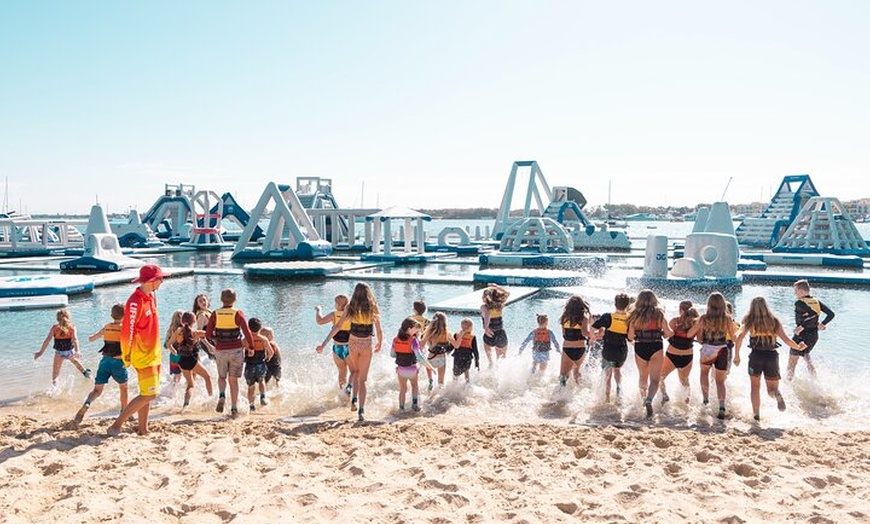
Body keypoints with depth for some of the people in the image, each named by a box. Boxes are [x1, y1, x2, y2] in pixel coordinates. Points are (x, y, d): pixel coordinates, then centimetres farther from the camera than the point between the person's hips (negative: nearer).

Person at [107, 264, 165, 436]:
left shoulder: (151, 296, 8)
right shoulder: (135, 301, -21)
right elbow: (127, 331, -20)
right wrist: (127, 356, -15)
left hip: (153, 354, 9)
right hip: (143, 356, -9)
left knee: (147, 394, 13)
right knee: (148, 394, -8)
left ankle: (143, 430, 22)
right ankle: (116, 425, 0)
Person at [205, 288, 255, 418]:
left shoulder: (215, 314, -1)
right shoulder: (238, 313, -6)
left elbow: (208, 335, -2)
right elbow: (247, 332, -14)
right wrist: (251, 346, -1)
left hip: (220, 351, 1)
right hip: (236, 350, -1)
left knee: (221, 377, 22)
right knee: (233, 380, 10)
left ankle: (222, 396, -6)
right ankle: (234, 408, 6)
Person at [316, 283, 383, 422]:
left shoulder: (350, 308, -6)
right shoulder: (373, 309, -4)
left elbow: (337, 327, -11)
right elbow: (379, 331, 0)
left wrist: (324, 344, -9)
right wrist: (379, 344, 20)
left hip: (352, 343, 0)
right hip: (367, 345, 0)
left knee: (355, 372, 27)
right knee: (362, 379, 8)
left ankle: (354, 400, 10)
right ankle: (361, 410, -4)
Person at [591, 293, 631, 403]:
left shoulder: (608, 317, -15)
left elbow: (593, 327, -20)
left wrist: (592, 338, -1)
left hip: (608, 351, -2)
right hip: (622, 352, 2)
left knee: (608, 374, 15)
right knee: (617, 369, 30)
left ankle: (607, 398, 17)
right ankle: (619, 385, 4)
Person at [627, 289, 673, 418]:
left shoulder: (635, 315, 1)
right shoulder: (659, 313, -4)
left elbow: (630, 336, 3)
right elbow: (668, 333, -5)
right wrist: (671, 331, 18)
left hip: (640, 349, 2)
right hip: (656, 348, -2)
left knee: (643, 377, 24)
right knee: (654, 379, -4)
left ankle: (644, 398, 38)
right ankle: (649, 400, -28)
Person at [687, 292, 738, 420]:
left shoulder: (703, 318, -6)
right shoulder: (727, 319, -6)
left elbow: (689, 335, -1)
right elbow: (733, 338, 3)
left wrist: (697, 325, 15)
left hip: (707, 351, 0)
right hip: (722, 351, 0)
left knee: (704, 372, 30)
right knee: (720, 381, 13)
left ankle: (706, 399, 23)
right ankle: (722, 406, -5)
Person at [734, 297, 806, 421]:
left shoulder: (749, 321, 0)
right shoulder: (774, 321, 4)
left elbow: (739, 336, -15)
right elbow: (786, 339, -2)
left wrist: (736, 356, -10)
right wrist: (798, 347, 15)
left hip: (756, 356, -1)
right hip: (772, 356, 1)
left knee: (755, 387, 18)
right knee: (772, 389, 14)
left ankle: (756, 415, 7)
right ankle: (776, 394, -22)